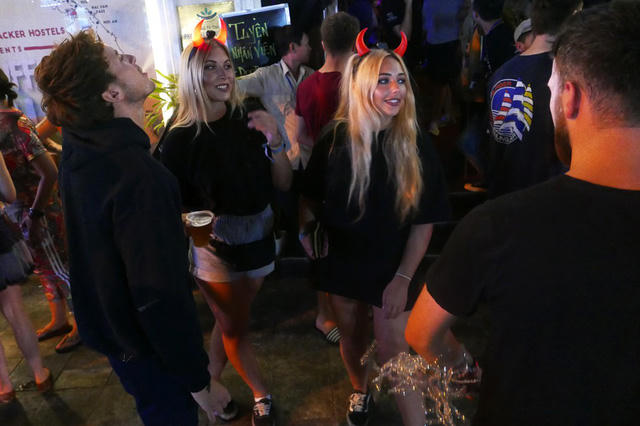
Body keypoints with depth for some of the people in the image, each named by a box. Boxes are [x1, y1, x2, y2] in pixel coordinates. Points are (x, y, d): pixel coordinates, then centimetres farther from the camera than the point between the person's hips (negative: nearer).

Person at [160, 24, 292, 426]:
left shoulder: (250, 120, -5)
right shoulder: (180, 139, -13)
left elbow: (283, 184, -5)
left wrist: (275, 143, -19)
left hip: (258, 239, 4)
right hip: (215, 248, -3)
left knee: (230, 321, 20)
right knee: (236, 327, 12)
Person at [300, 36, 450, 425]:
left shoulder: (417, 147, -12)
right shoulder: (336, 139, -10)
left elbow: (424, 222, -10)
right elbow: (311, 195, 4)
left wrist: (403, 277, -13)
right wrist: (308, 225, -14)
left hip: (392, 266, -2)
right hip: (342, 260, 2)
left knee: (394, 350, 1)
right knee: (352, 335, 21)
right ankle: (361, 391, 50)